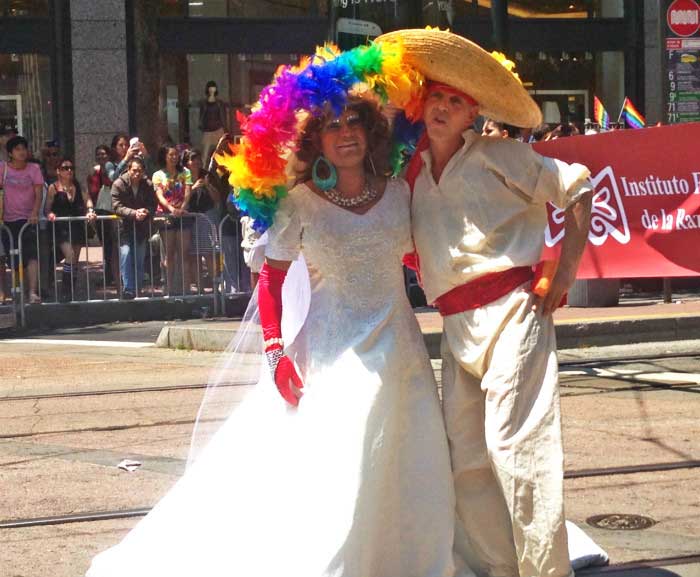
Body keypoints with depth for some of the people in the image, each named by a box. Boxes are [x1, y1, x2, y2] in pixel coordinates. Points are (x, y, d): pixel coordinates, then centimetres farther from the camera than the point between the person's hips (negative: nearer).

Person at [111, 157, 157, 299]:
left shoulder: (148, 185, 0)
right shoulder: (119, 184, -9)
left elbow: (153, 205, -2)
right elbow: (117, 207, -15)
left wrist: (145, 212, -24)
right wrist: (134, 213, -28)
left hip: (141, 228, 3)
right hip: (125, 227, -3)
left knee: (139, 260, 4)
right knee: (125, 254, -19)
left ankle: (137, 290, 14)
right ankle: (128, 289, -17)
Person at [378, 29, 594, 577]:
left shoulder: (497, 156, -1)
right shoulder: (414, 172, 14)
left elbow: (578, 192, -1)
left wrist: (561, 279, -5)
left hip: (511, 313, -7)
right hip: (457, 327, 7)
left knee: (514, 445, -12)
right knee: (464, 455, 6)